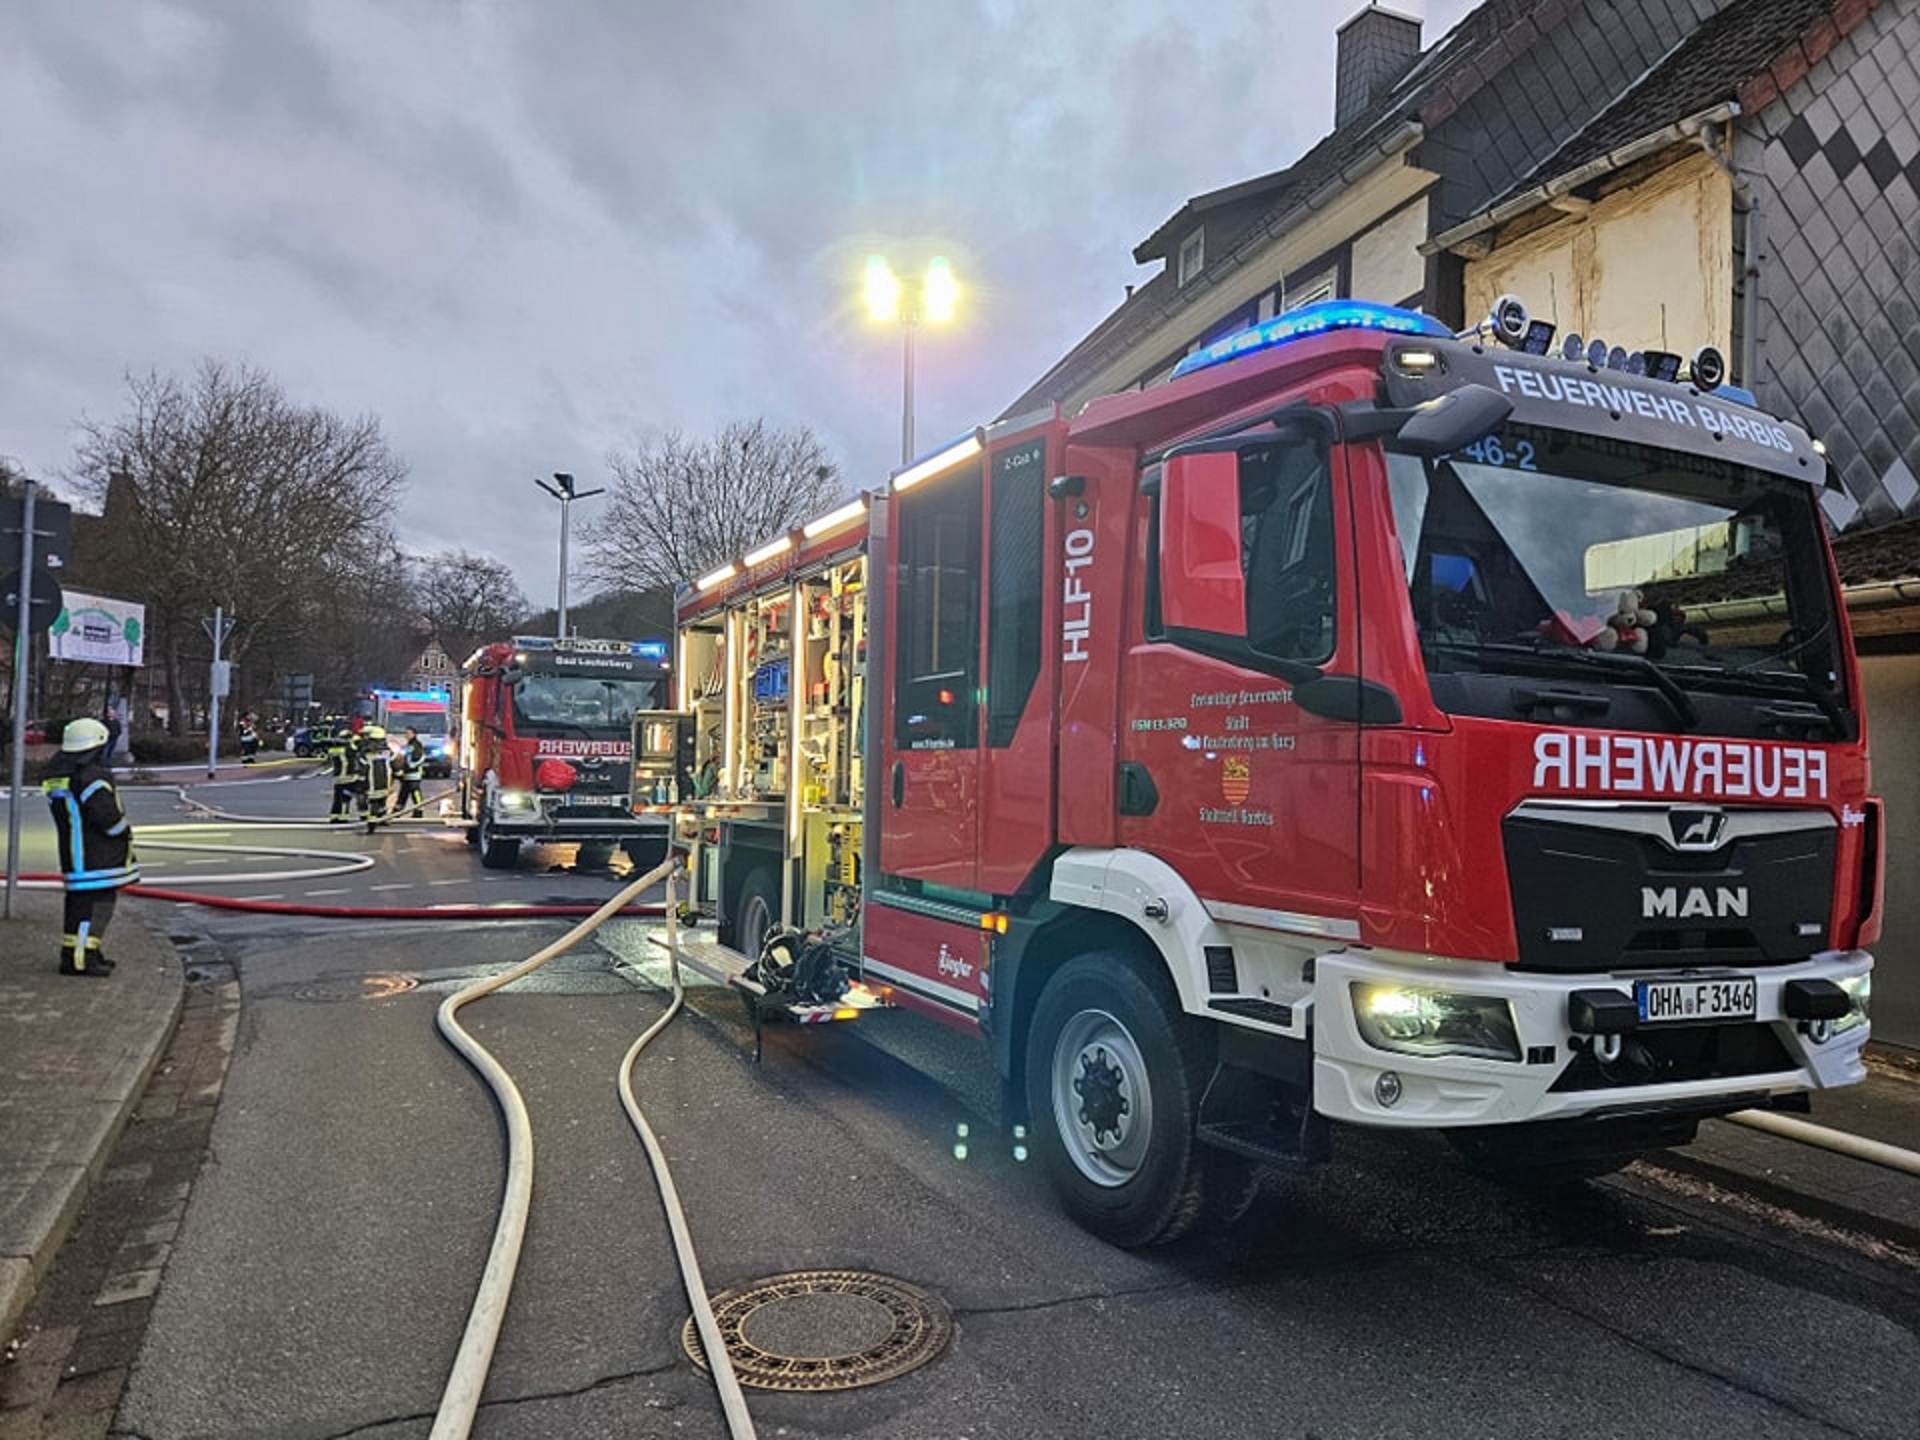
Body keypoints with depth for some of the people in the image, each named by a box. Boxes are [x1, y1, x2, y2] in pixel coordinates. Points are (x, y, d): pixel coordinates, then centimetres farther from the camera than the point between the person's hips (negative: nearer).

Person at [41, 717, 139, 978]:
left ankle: (72, 952, 25)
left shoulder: (55, 775, 13)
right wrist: (126, 832, -3)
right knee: (97, 902, -8)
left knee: (79, 900, 18)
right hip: (97, 856, -10)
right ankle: (81, 957, -10)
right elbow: (108, 816, -20)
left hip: (73, 852, 10)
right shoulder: (92, 776, -18)